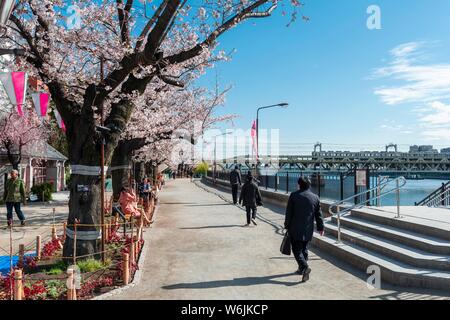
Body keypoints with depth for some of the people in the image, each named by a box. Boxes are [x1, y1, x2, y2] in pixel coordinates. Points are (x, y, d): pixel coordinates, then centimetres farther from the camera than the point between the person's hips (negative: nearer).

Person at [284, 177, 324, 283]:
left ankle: (305, 267, -19)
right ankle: (301, 269, 24)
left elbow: (288, 213, -5)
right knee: (304, 249, 17)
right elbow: (318, 215, 8)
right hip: (308, 230, 4)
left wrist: (287, 226, 5)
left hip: (295, 229, -4)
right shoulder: (315, 197, 3)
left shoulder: (294, 195, -7)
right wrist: (320, 227, 17)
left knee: (297, 250, -1)